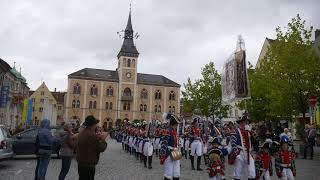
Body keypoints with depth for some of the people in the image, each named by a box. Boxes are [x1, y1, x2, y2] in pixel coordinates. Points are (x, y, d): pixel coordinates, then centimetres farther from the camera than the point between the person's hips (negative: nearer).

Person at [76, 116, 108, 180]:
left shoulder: (81, 133, 8)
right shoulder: (91, 135, -22)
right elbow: (101, 148, -17)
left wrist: (97, 138, 7)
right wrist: (103, 139, -1)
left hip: (81, 164, 9)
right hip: (88, 166, -9)